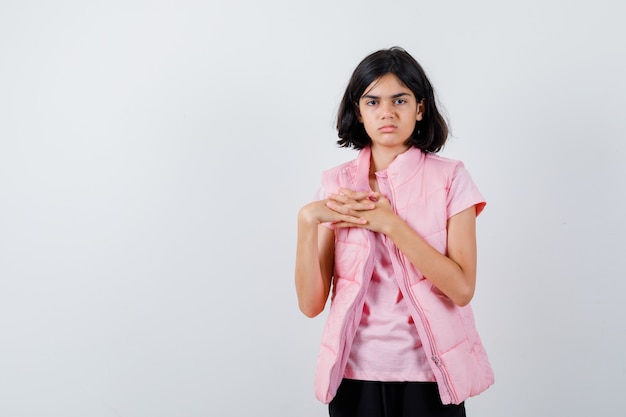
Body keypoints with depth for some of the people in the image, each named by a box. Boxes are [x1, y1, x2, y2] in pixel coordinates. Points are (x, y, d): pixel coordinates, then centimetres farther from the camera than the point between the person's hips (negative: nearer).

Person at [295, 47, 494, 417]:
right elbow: (311, 303, -5)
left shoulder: (450, 177, -5)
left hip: (428, 375, -1)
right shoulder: (336, 185, 0)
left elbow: (462, 288, -14)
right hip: (355, 374, 2)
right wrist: (308, 220, -17)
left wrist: (390, 223, -19)